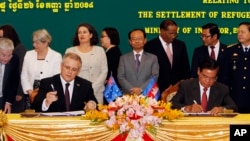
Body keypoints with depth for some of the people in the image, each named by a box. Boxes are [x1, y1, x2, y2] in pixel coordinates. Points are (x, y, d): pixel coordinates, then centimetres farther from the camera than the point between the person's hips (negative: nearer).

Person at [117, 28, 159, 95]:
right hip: (128, 95, 0)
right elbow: (120, 77, 4)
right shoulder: (124, 58, 13)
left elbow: (154, 77, 2)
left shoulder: (153, 58, 12)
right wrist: (132, 90, -12)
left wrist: (141, 89, -11)